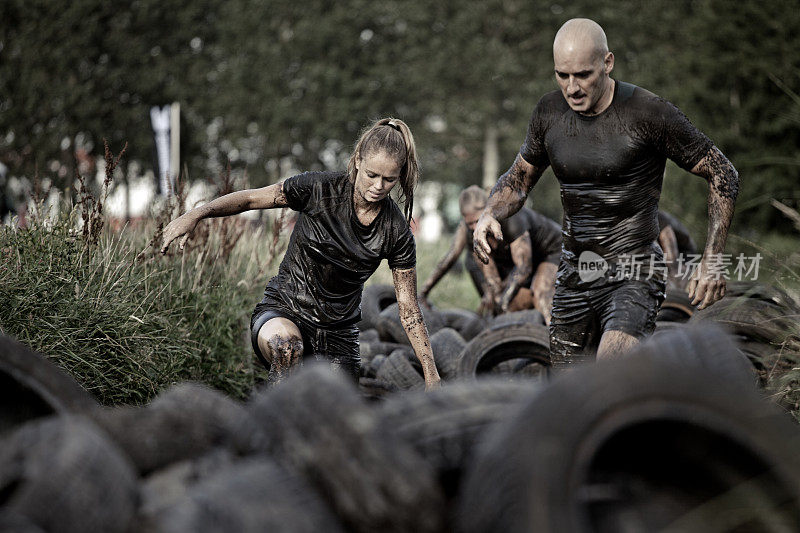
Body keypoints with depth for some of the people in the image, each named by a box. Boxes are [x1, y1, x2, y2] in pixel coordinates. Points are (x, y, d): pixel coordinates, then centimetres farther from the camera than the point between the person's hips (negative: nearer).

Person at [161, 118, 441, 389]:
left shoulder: (396, 231, -8)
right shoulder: (320, 189, -13)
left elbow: (409, 312, -4)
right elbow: (251, 198, -7)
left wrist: (432, 378, -8)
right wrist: (196, 214, -23)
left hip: (337, 332, 3)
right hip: (282, 311, -2)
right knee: (284, 342, -38)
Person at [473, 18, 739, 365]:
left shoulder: (649, 113, -15)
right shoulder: (549, 112, 1)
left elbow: (723, 174, -7)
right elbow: (519, 179, 16)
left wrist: (711, 260, -13)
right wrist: (489, 214, -6)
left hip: (633, 275, -6)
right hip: (573, 276, 6)